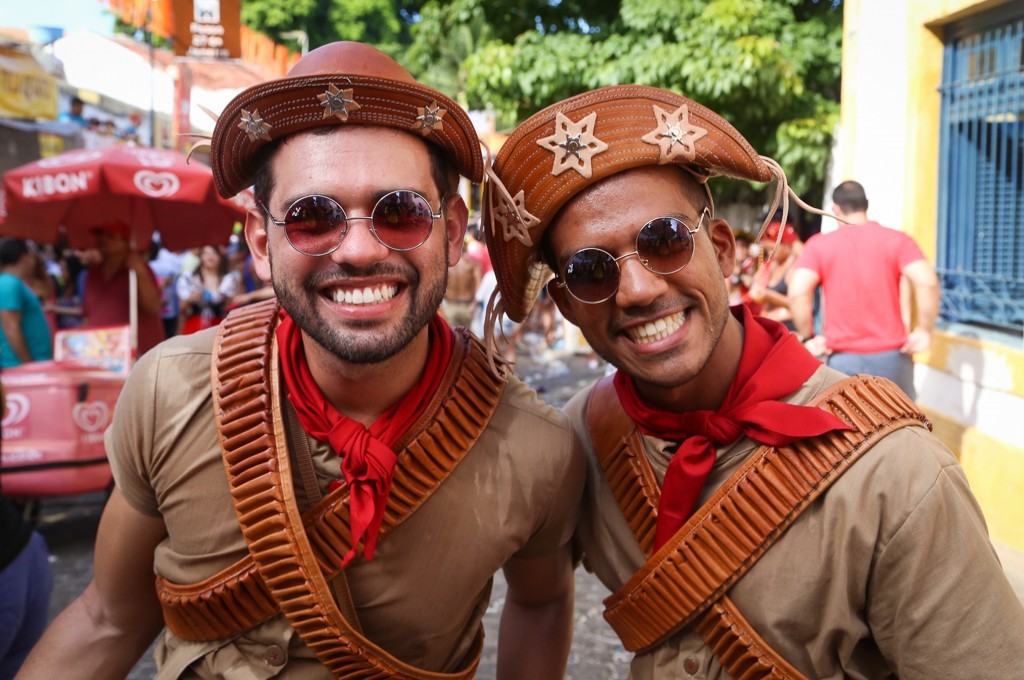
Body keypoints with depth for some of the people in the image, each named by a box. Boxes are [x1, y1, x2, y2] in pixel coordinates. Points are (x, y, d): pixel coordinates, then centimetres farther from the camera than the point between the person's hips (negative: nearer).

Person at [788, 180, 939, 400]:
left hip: (843, 358, -1)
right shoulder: (896, 240, 2)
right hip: (892, 355, 1)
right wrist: (923, 330, -4)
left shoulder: (819, 245, 0)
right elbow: (927, 281, -13)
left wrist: (808, 336, -4)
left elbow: (798, 292, -14)